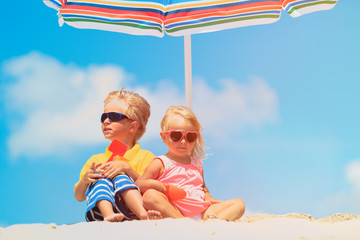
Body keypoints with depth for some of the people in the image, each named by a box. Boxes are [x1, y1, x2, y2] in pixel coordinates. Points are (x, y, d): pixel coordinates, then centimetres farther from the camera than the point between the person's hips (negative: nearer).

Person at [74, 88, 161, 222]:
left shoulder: (145, 156, 15)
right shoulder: (96, 160, 25)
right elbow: (79, 197, 18)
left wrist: (127, 168, -15)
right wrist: (84, 180, -4)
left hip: (130, 211, -2)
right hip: (99, 214, 2)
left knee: (120, 177, -26)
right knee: (100, 180, -23)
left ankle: (142, 213, -48)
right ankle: (108, 215, -49)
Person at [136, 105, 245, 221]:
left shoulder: (197, 163, 23)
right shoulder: (160, 163, 7)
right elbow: (139, 184, 0)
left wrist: (208, 197, 10)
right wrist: (156, 184, -20)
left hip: (201, 212, 6)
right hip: (173, 210, -5)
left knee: (238, 204, -6)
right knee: (150, 195, -32)